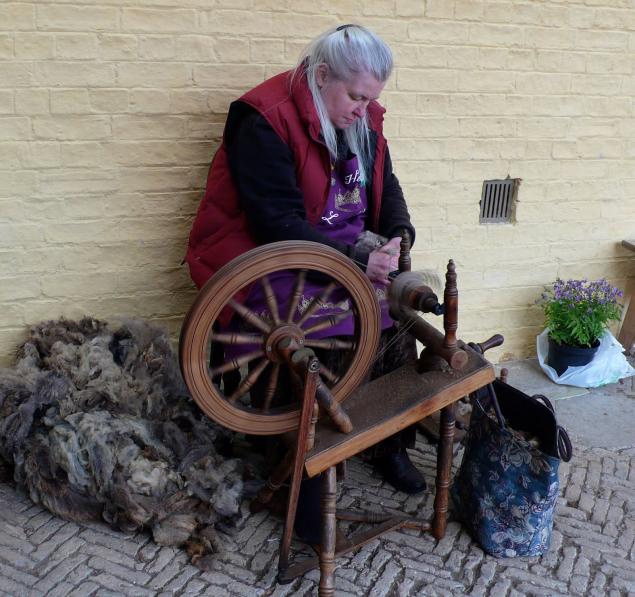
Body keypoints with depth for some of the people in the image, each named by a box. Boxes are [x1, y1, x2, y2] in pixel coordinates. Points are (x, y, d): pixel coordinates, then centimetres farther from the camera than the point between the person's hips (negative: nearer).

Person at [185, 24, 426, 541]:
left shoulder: (362, 120, 6)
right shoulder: (265, 120, -18)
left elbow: (386, 187, 14)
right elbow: (278, 223, -23)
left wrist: (398, 235, -7)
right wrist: (356, 260, -27)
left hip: (353, 254, 7)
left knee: (399, 322, -13)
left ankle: (392, 445, 8)